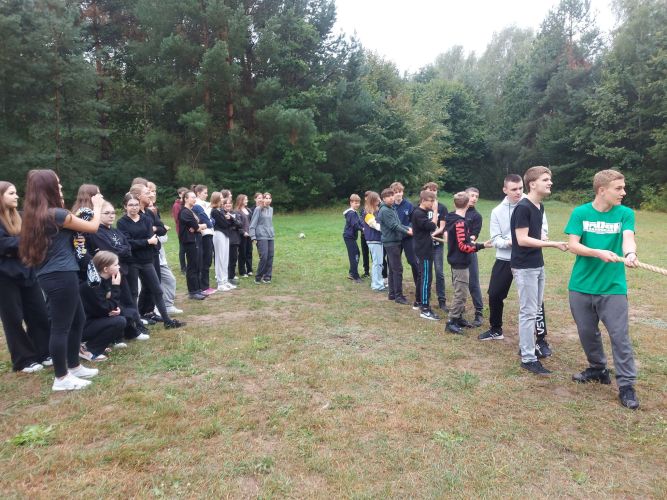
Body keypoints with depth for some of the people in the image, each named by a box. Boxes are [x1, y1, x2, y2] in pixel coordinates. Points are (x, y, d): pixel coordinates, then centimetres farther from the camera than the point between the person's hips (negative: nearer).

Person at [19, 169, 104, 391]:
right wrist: (97, 206, 8)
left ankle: (74, 366, 31)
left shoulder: (35, 215, 11)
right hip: (62, 276, -10)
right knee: (61, 326, 0)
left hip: (49, 275, 10)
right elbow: (93, 227, -7)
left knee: (78, 319, 20)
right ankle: (61, 378, 11)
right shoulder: (56, 214, -16)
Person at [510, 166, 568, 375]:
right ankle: (528, 358, 5)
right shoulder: (523, 208, -17)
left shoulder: (540, 207, 10)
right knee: (528, 312, -3)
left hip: (538, 266, 9)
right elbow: (522, 240, -21)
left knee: (535, 310, 16)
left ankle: (527, 346, 30)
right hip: (525, 268, -9)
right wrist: (554, 244, -19)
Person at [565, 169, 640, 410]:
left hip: (613, 287, -1)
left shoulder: (625, 213, -1)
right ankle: (598, 369, 35)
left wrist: (630, 254, -40)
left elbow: (628, 238, -18)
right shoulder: (580, 213, -2)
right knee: (587, 332, 13)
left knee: (619, 336, 0)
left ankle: (626, 385, 11)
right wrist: (599, 252, -27)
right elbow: (573, 245, -10)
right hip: (581, 286, 1)